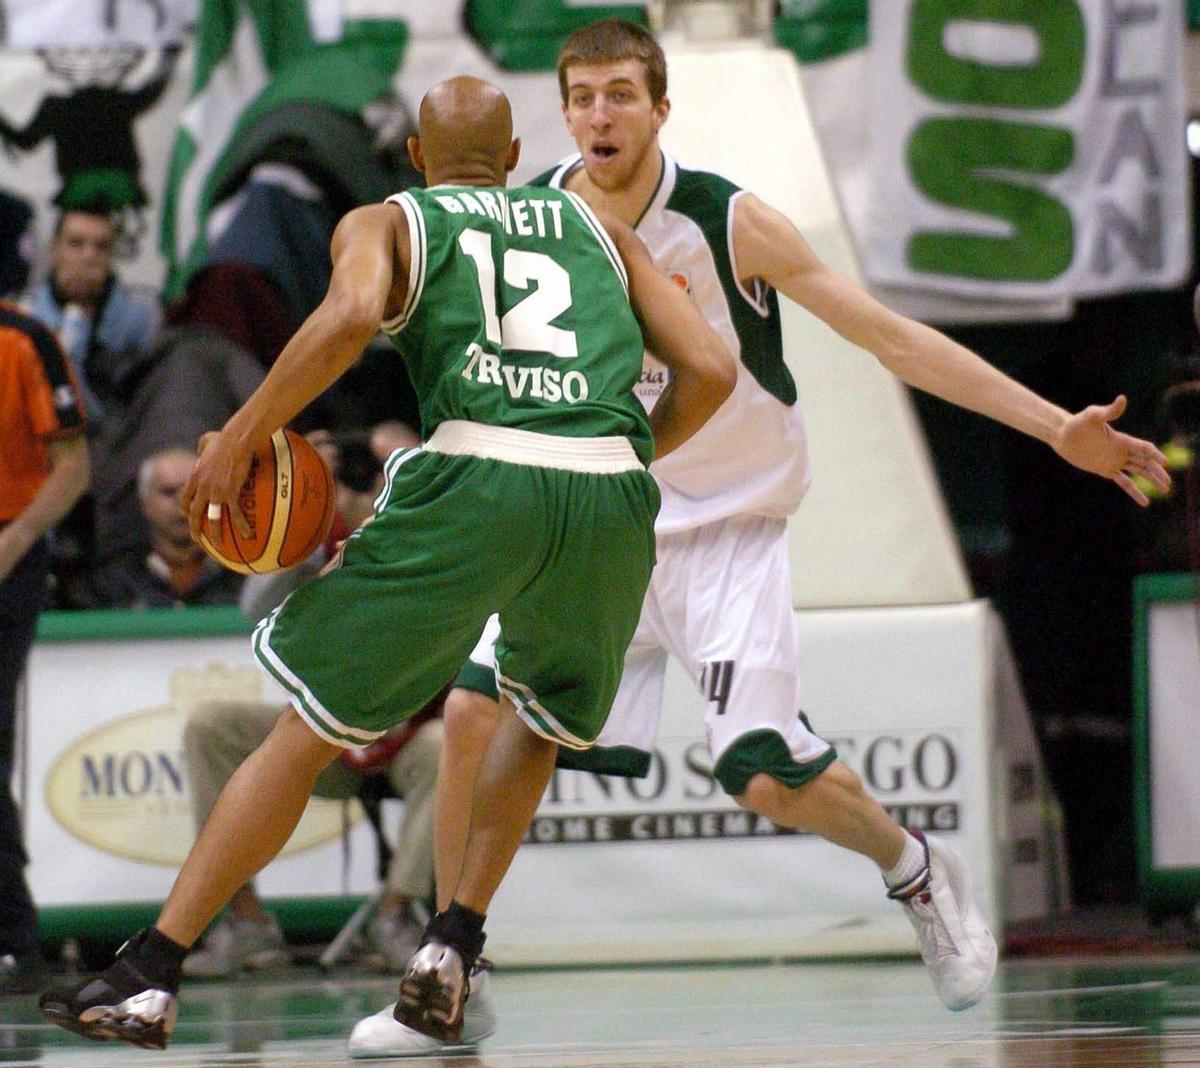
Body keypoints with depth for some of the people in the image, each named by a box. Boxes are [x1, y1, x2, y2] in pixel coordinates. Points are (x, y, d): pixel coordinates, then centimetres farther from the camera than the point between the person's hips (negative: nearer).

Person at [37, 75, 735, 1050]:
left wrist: (243, 434, 0)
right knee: (544, 710, 31)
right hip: (614, 494, 3)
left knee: (309, 728, 6)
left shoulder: (385, 222, 17)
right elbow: (711, 369, 17)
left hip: (477, 477, -3)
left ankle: (151, 976, 4)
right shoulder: (596, 227, 27)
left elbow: (351, 315, -7)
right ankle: (454, 948, 18)